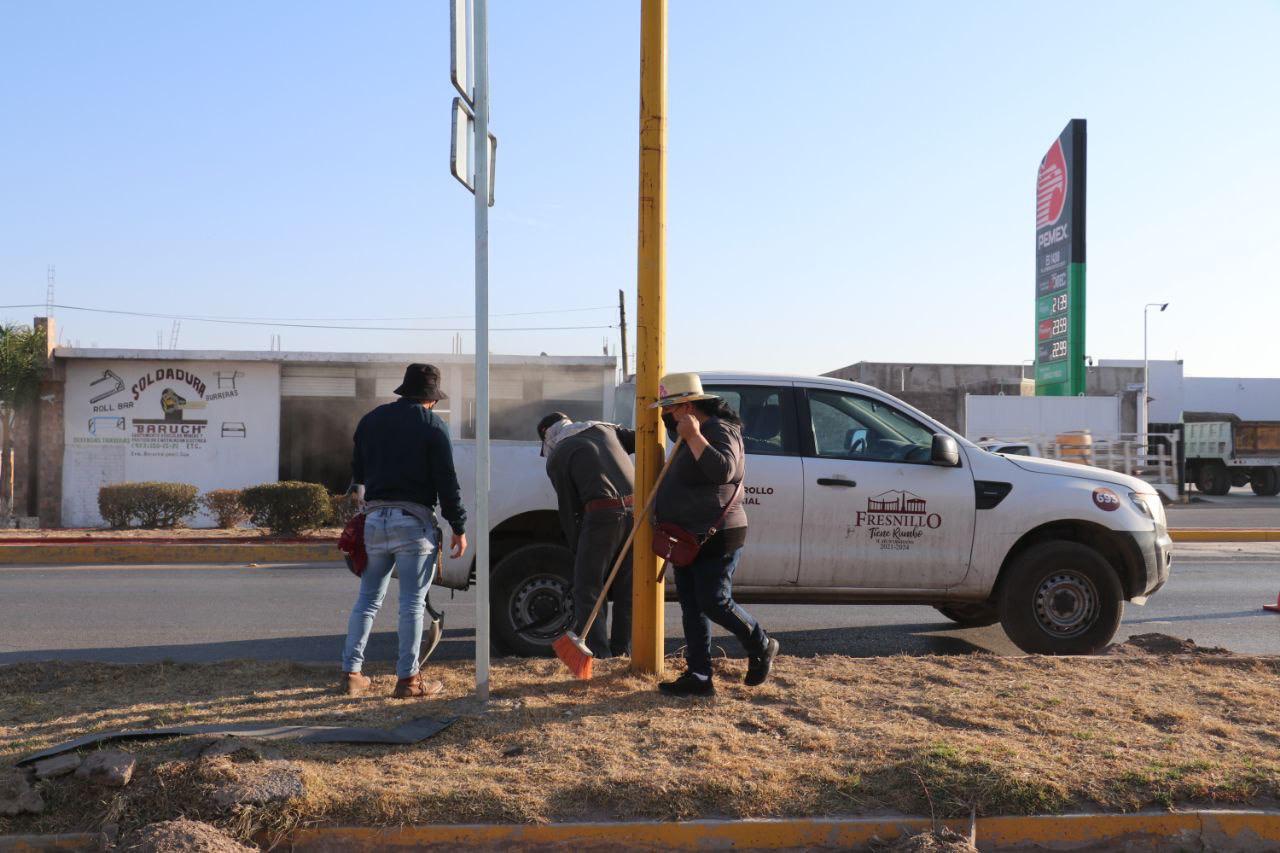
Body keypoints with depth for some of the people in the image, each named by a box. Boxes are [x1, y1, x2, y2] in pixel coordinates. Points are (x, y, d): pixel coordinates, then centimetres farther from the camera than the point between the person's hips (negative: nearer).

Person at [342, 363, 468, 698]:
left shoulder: (370, 420, 12)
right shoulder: (433, 426, -4)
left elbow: (357, 474, 19)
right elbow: (447, 483, -8)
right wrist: (459, 528, -3)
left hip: (375, 517, 5)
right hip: (413, 521, -5)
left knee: (368, 598, 13)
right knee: (412, 602, 0)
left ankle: (351, 672, 15)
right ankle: (408, 678, 3)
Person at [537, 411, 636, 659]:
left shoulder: (556, 457, 12)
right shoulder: (604, 428, 25)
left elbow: (568, 509, 9)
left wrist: (577, 551, 15)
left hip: (602, 513, -5)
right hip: (636, 510, 5)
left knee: (588, 588, 5)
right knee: (626, 590, 14)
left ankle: (599, 655, -2)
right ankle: (621, 653, 17)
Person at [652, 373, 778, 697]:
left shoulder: (719, 430, -14)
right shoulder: (694, 433, 18)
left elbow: (723, 469, -34)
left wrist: (693, 436, -28)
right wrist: (645, 499, 33)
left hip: (716, 538, -10)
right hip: (689, 539, 10)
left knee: (714, 602, -10)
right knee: (691, 607, 7)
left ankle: (761, 648, 14)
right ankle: (698, 676, 11)